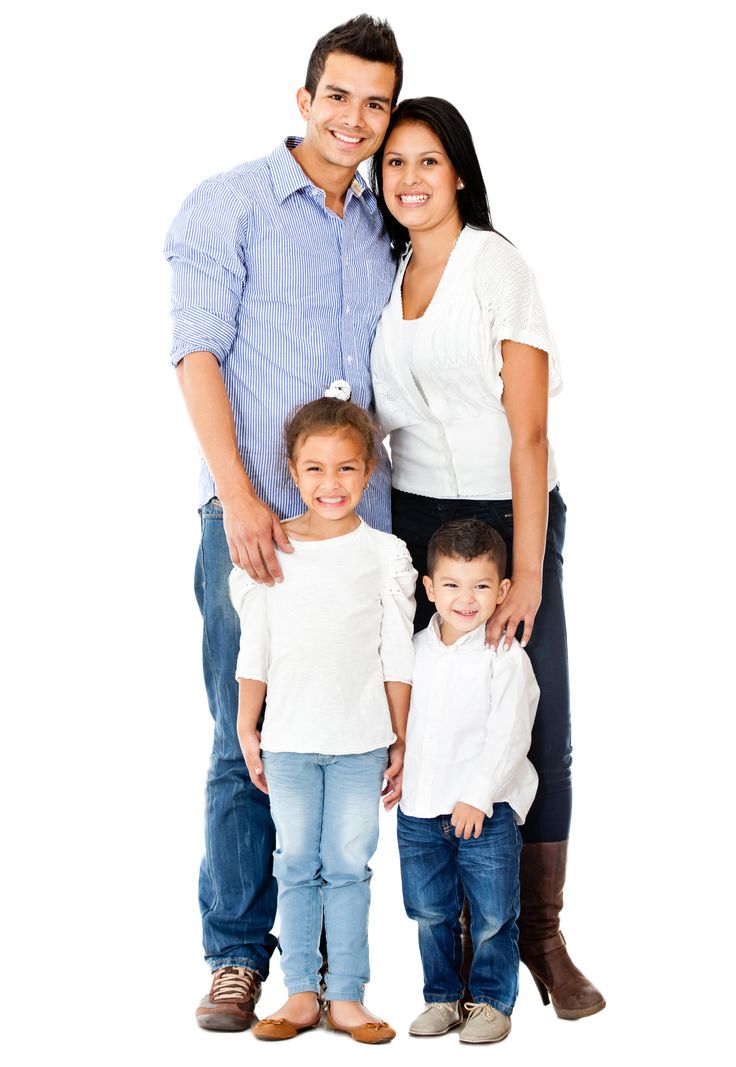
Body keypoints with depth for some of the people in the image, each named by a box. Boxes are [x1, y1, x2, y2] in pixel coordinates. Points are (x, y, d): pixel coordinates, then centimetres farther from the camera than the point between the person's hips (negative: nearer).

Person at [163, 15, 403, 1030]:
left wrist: (376, 495, 9)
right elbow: (198, 352, -6)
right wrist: (240, 496, -15)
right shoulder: (230, 205, 1)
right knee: (248, 742, -2)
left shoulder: (382, 228, 16)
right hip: (254, 514, -4)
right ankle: (237, 953, 9)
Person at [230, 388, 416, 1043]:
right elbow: (254, 651, 6)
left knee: (349, 866, 4)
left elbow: (398, 658, 2)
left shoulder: (386, 554, -1)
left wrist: (401, 741, 2)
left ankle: (347, 997, 13)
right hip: (289, 740, 1)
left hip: (361, 741, -1)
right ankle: (302, 994, 16)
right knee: (297, 865, 7)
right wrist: (247, 729, 6)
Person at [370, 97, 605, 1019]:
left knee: (535, 730, -5)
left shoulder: (498, 267, -5)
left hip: (505, 513, -4)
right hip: (412, 518, 4)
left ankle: (540, 936, 8)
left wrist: (527, 574, -16)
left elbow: (529, 433, -10)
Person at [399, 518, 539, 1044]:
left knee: (492, 916, 3)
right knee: (430, 912, 12)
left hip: (486, 811, -5)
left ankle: (492, 1001, 19)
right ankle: (442, 998, 27)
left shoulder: (507, 658, -11)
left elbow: (509, 736, -15)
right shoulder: (417, 650, 6)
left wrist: (478, 795, -20)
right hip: (419, 808, 5)